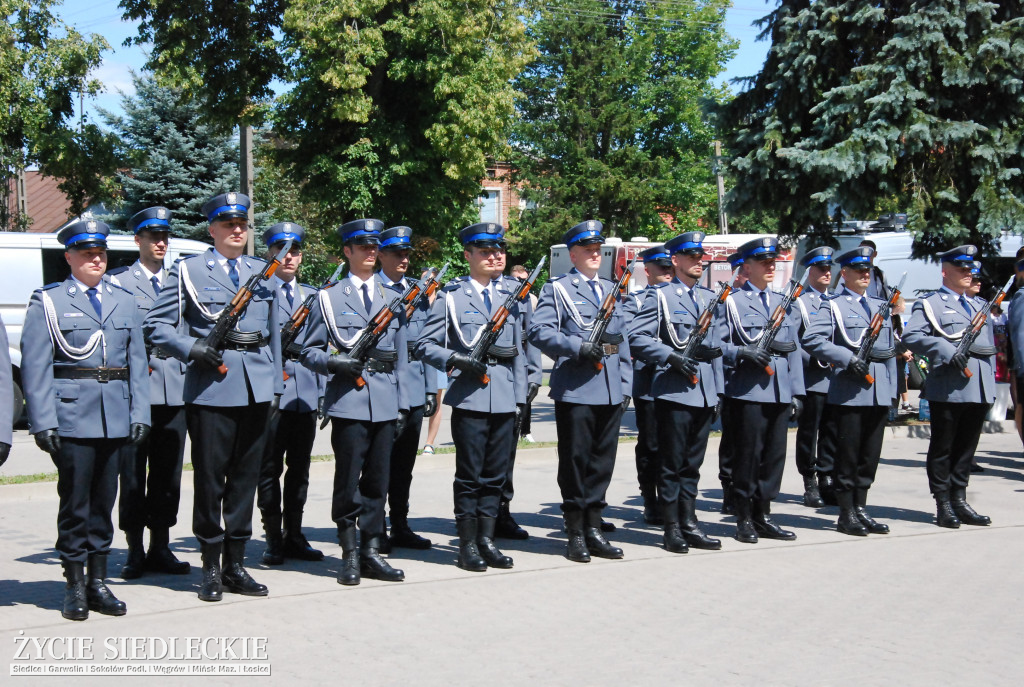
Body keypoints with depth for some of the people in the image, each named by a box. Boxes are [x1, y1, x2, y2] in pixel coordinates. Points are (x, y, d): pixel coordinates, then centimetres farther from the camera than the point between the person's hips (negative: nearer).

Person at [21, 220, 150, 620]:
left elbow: (137, 361, 13)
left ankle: (98, 583, 17)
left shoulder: (124, 301, 15)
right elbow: (35, 367, -3)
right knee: (75, 501, 0)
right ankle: (75, 586, 11)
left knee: (104, 500, 9)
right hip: (71, 416, -4)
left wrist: (140, 414, 4)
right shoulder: (47, 302, 3)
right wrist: (43, 422, -11)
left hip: (115, 417, 4)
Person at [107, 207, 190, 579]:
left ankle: (160, 548, 16)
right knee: (132, 473, -1)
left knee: (168, 473, 7)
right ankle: (135, 552, 7)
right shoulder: (118, 281, 5)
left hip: (174, 386, 4)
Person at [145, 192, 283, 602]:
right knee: (210, 477, 0)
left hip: (257, 388, 4)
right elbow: (157, 325, 0)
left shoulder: (261, 272, 16)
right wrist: (192, 348, -15)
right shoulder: (188, 271, 3)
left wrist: (276, 384, 15)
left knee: (246, 475, 8)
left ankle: (235, 564, 18)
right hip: (211, 387, -4)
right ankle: (211, 568, 12)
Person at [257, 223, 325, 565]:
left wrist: (322, 389, 12)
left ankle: (294, 535, 18)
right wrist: (280, 346, -20)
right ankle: (274, 539, 9)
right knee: (270, 468, 1)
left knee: (299, 468, 9)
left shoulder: (312, 294, 19)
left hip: (305, 392, 5)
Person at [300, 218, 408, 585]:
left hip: (385, 402, 4)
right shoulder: (329, 297, 6)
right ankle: (350, 555, 9)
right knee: (348, 481, -1)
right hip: (348, 400, -3)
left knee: (378, 480, 6)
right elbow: (310, 351, 5)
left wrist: (402, 404, 12)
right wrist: (334, 362, -16)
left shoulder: (391, 298, 17)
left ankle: (370, 551, 14)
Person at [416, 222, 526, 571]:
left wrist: (521, 399, 12)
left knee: (496, 473, 8)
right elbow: (425, 344, -1)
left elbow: (518, 350, 17)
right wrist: (456, 360, -18)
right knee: (470, 474, 0)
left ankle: (486, 539, 18)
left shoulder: (512, 296, 16)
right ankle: (467, 545, 9)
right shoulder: (451, 296, 2)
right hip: (470, 395, -4)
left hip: (505, 397, 4)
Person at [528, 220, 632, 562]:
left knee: (603, 459, 9)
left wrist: (626, 385, 13)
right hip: (575, 388, -6)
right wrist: (579, 346, -21)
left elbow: (622, 339, 20)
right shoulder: (557, 289, 1)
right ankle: (575, 534, 9)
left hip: (611, 389, 6)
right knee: (575, 460, 0)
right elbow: (539, 331, -11)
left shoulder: (611, 288, 19)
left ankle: (593, 528, 18)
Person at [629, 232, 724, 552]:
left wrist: (718, 392, 16)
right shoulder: (660, 295, -1)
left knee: (692, 463, 11)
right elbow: (636, 337, -10)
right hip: (674, 391, -6)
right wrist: (671, 356, -20)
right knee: (672, 463, 0)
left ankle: (689, 524, 18)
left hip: (705, 392, 6)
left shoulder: (711, 298, 17)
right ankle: (672, 528, 7)